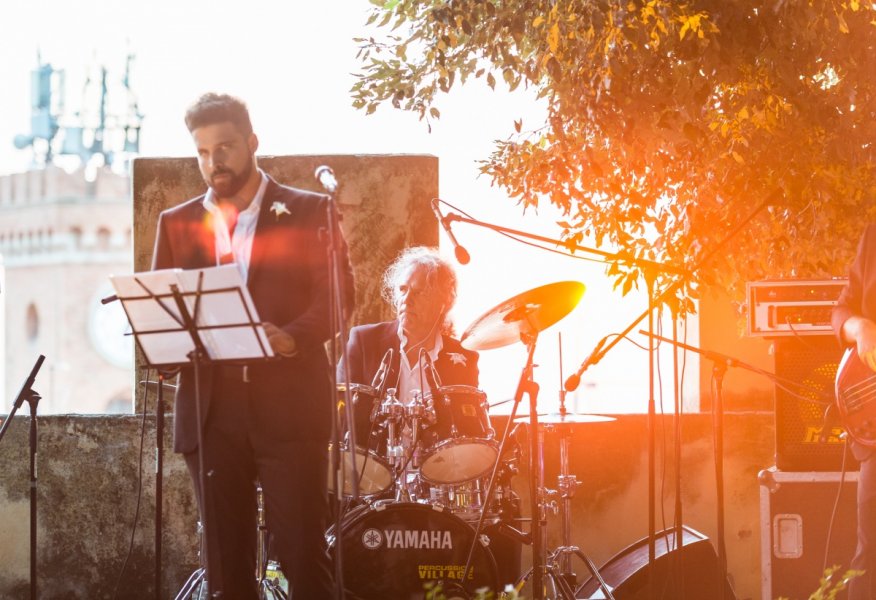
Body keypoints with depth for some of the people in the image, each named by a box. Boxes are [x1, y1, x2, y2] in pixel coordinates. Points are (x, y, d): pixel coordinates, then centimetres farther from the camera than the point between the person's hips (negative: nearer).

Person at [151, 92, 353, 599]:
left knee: (303, 554, -5)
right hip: (211, 410, 3)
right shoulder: (177, 223, 15)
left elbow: (339, 293, -3)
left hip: (288, 406, -3)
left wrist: (292, 337, -22)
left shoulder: (308, 212, 5)